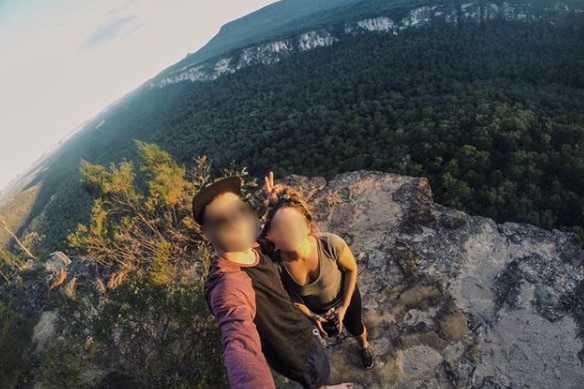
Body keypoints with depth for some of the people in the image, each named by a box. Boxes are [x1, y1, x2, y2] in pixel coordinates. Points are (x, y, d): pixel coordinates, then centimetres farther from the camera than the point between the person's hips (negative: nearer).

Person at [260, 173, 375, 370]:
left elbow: (351, 269, -19)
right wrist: (309, 314, -7)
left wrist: (344, 306, -12)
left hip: (344, 296, -1)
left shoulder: (331, 244, -43)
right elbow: (287, 295, -14)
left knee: (354, 327, 30)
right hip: (314, 308, 1)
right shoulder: (274, 263, -38)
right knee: (330, 332, 32)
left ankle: (364, 346, 68)